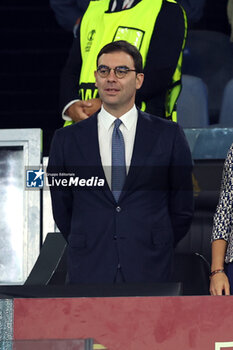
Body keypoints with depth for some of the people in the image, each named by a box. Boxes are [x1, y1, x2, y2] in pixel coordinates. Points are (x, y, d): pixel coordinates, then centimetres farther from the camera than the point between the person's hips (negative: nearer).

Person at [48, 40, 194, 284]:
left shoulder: (168, 135, 6)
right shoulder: (67, 140, 8)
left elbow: (182, 209, 10)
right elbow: (61, 209, 14)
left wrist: (155, 251, 10)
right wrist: (88, 251, 12)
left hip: (149, 273, 0)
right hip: (89, 273, 1)